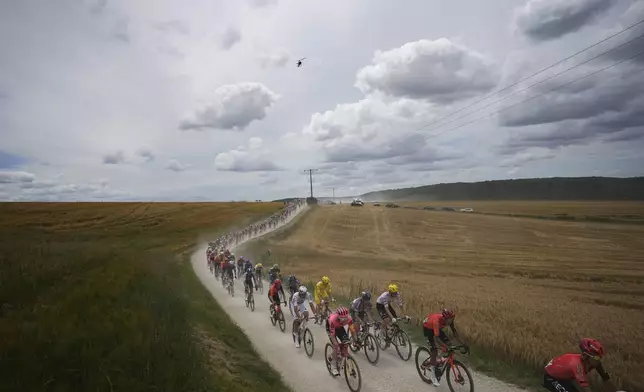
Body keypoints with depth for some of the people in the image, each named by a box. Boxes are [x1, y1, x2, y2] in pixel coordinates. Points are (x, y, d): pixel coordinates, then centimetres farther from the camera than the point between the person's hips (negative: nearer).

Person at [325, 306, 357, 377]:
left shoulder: (348, 318, -33)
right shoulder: (333, 320, -43)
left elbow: (352, 330, -24)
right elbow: (332, 334, -37)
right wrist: (336, 344, -44)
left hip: (339, 327, 4)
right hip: (330, 327, -4)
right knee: (336, 346, -16)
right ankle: (333, 366, -1)